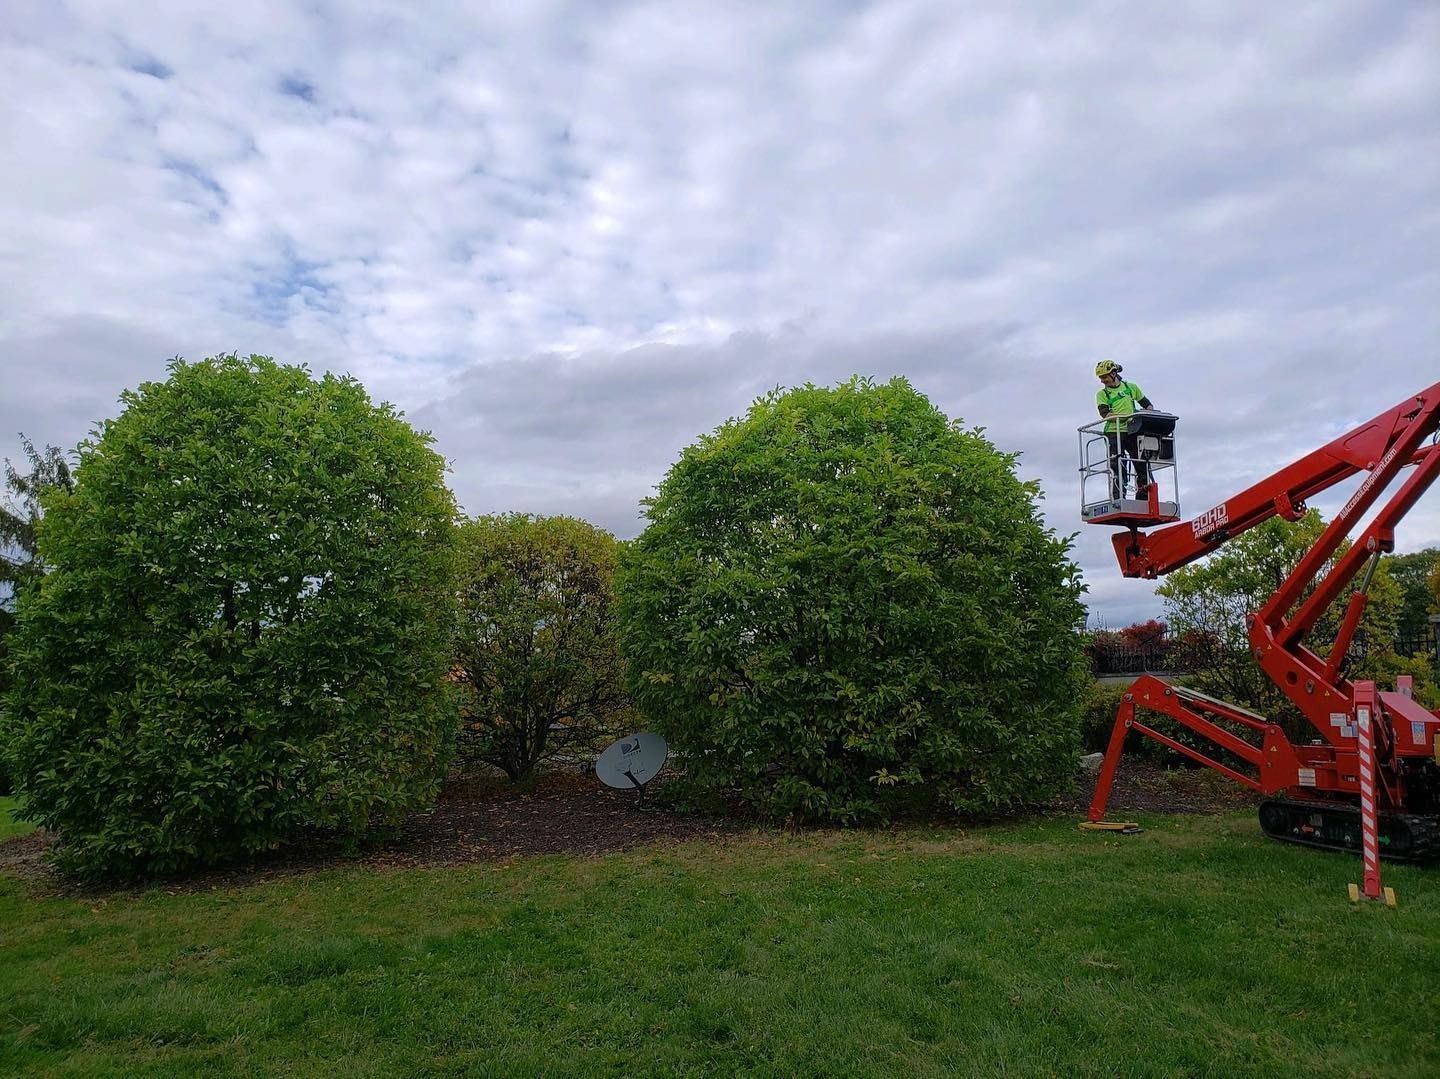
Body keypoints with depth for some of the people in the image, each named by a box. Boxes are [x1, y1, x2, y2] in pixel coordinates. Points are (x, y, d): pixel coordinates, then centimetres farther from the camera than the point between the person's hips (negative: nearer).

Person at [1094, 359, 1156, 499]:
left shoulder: (1131, 387, 15)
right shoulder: (1102, 394, 7)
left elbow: (1147, 404, 21)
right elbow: (1104, 413, -9)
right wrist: (1126, 416, -24)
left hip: (1132, 432, 3)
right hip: (1114, 433, -3)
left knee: (1143, 465, 0)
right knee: (1117, 468, -10)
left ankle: (1143, 501, 7)